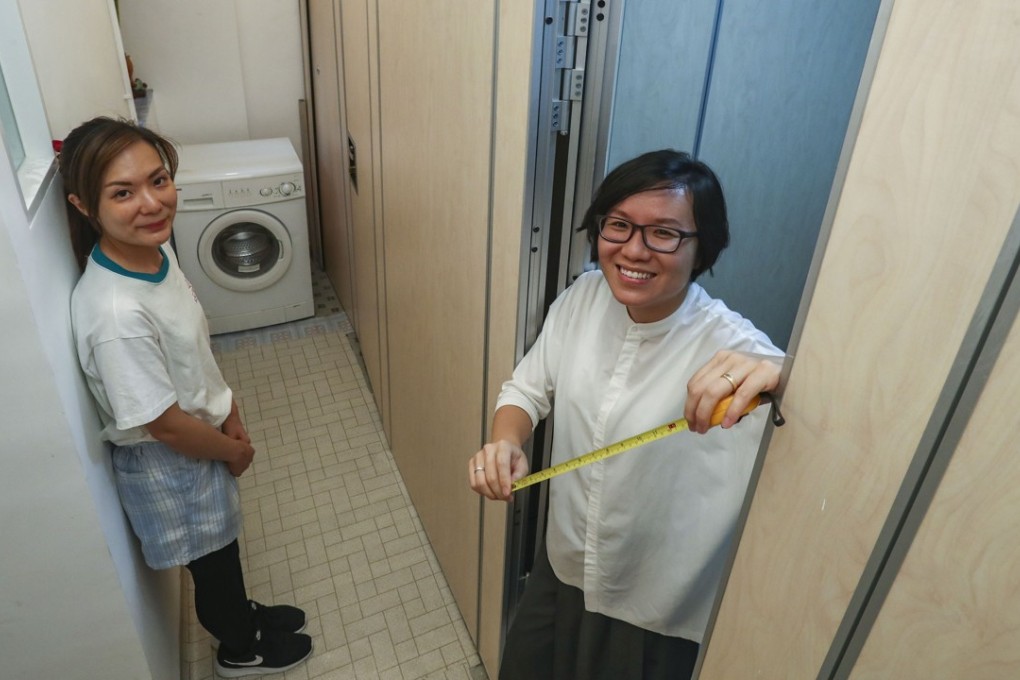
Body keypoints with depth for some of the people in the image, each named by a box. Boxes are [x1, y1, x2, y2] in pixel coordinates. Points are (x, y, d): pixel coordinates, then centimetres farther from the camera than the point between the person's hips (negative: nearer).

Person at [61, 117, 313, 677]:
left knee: (222, 549, 31)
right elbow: (166, 425, -26)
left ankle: (243, 611, 58)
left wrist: (231, 415, 2)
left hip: (204, 437, 7)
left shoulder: (156, 249, -12)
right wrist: (234, 450, -9)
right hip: (170, 466, -7)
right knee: (212, 563, 21)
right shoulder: (116, 315, -37)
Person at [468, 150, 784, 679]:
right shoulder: (583, 297, -11)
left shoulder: (730, 348, -28)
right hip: (562, 566, 5)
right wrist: (506, 442, -22)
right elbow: (528, 388, -1)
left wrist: (780, 375, -62)